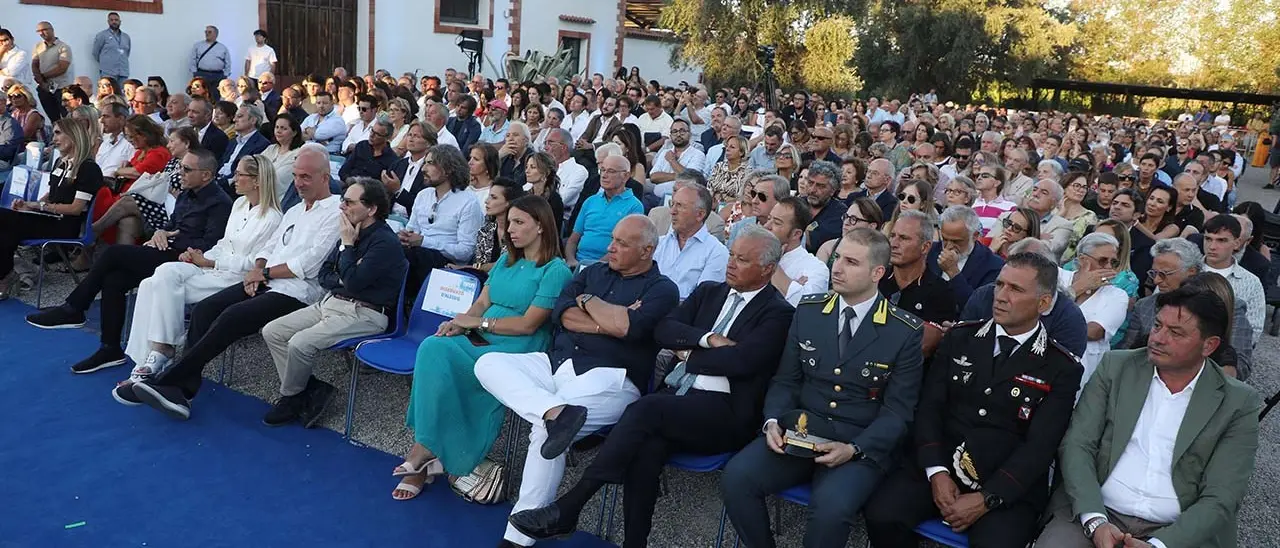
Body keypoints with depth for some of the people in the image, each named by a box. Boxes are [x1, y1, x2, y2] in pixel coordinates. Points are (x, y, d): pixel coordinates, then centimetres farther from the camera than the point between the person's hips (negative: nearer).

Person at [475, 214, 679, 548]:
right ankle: (555, 410, -37)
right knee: (488, 364, -13)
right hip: (557, 362, 7)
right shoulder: (594, 272, 21)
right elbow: (560, 313, 6)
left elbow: (628, 327, -15)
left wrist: (588, 301, 1)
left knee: (545, 431, -30)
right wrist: (608, 323, -6)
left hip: (609, 376, -7)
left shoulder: (662, 289, 2)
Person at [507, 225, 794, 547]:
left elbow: (741, 361, -15)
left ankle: (567, 508, -26)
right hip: (676, 400, 5)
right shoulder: (709, 291, 20)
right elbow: (663, 330, 9)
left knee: (646, 409, -30)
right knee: (647, 448, -28)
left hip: (723, 414, -5)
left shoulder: (778, 313, 1)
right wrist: (708, 339, -6)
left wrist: (691, 354, -1)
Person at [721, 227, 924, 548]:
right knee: (736, 478, -21)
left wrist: (854, 449, -20)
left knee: (831, 507, -33)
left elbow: (897, 411, -5)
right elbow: (785, 380, 10)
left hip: (862, 443, -3)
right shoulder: (808, 311, 6)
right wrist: (773, 421, -10)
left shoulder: (905, 332, -4)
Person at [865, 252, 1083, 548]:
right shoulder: (960, 337, 8)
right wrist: (937, 472, -12)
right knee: (882, 515, -20)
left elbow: (1039, 447, -8)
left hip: (1008, 487, -2)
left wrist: (986, 499, -18)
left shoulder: (1061, 368, 0)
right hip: (939, 466, 3)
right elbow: (929, 408, 2)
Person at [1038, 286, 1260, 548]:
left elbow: (1220, 500, -4)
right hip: (1096, 513, 1)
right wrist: (1095, 521, -15)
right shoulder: (1116, 366, 5)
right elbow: (1077, 445, -1)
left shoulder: (1238, 403, 1)